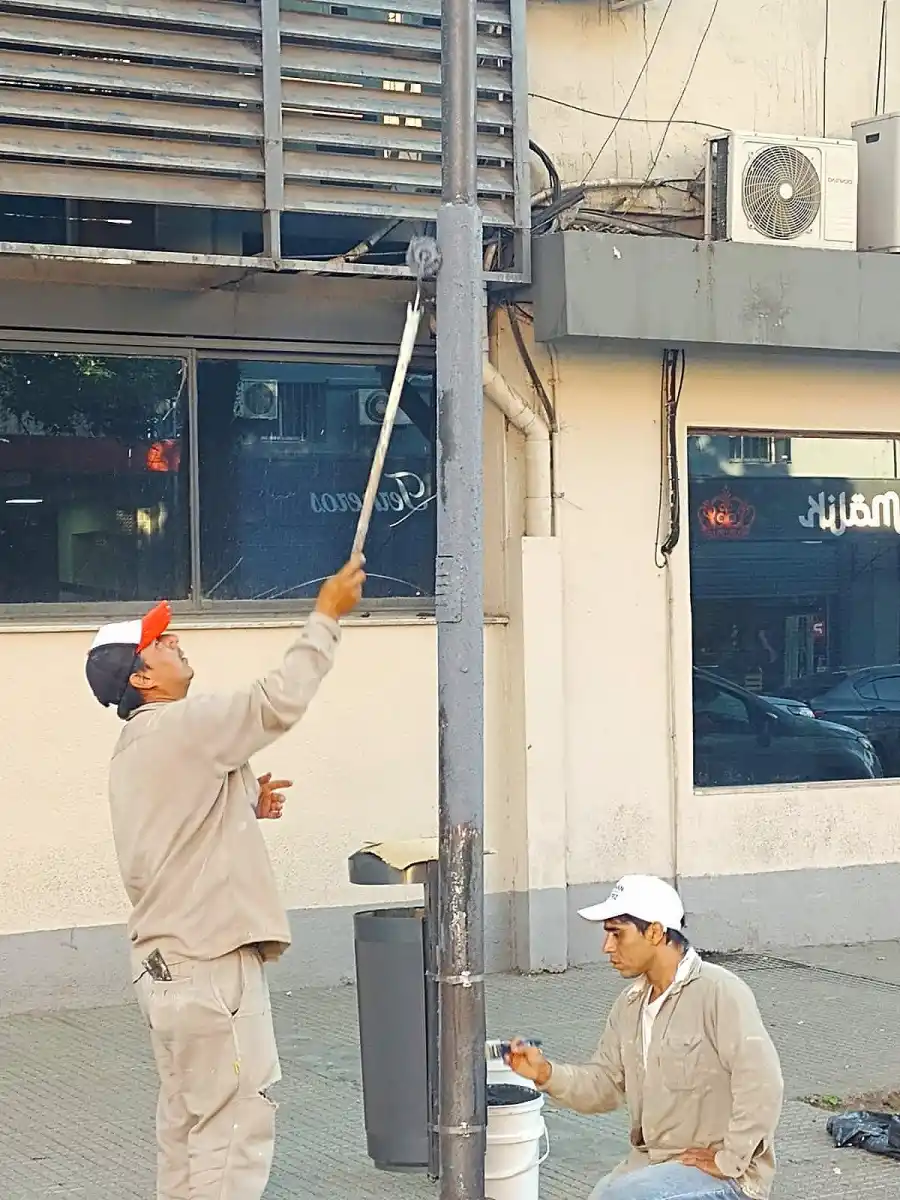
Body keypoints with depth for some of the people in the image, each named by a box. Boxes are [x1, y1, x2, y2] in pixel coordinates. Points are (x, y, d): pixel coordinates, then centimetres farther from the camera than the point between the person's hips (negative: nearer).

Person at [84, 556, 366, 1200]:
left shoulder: (139, 751, 17)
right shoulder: (180, 728, -14)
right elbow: (278, 702, -16)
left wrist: (246, 808, 11)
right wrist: (326, 617, -8)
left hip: (169, 962, 10)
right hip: (210, 963, -10)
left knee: (187, 1122, 15)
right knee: (237, 1123, -7)